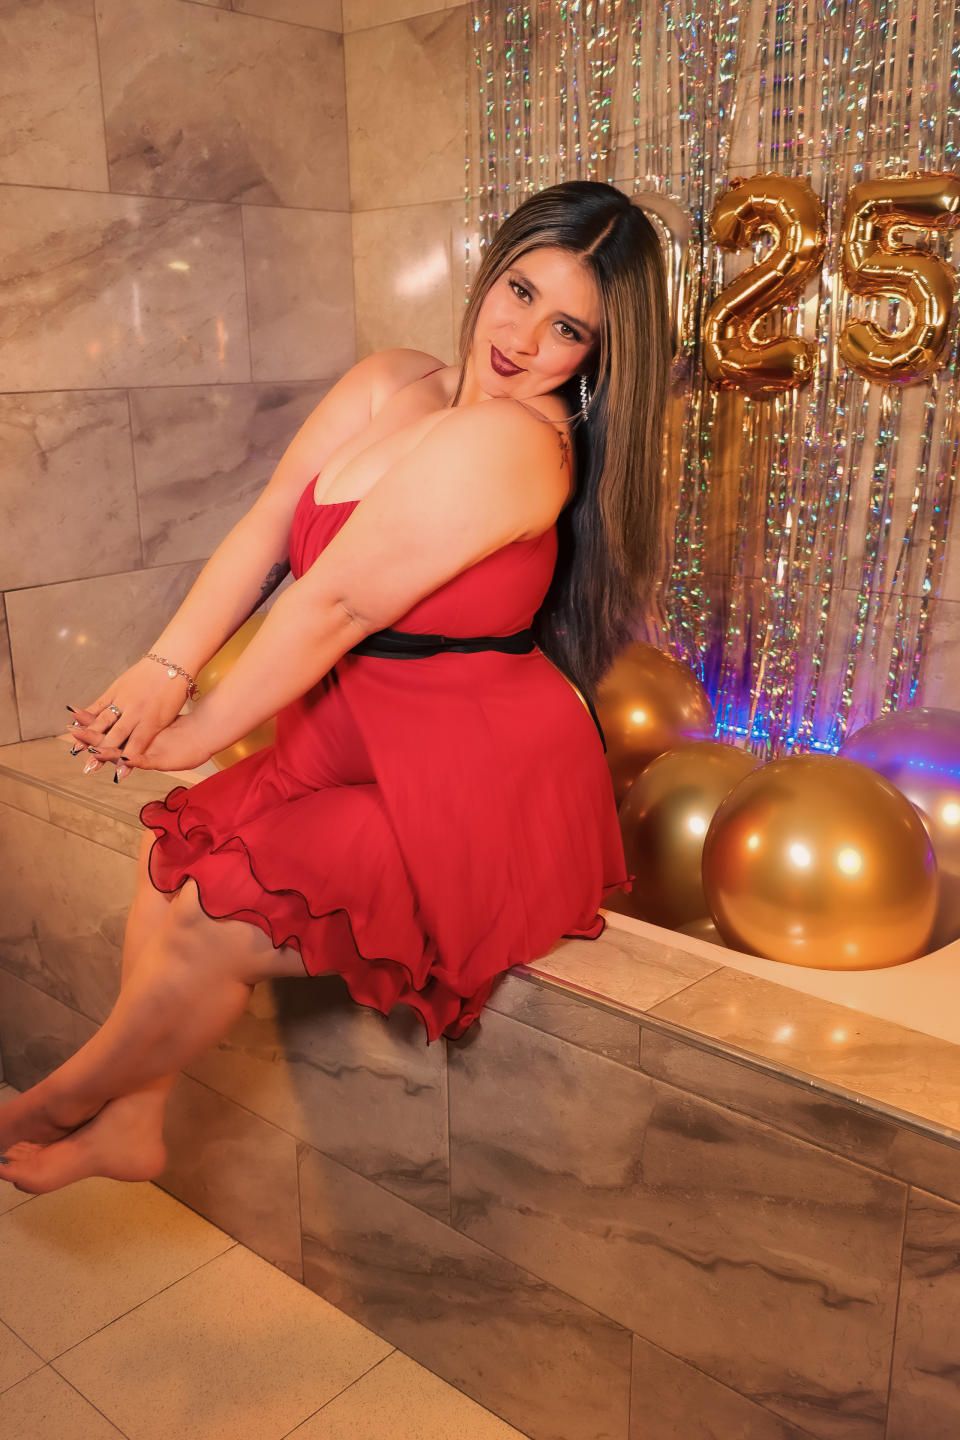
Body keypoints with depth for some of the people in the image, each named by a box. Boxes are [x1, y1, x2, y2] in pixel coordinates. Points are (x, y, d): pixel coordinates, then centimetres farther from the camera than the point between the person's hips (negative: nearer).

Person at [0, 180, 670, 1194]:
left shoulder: (509, 441, -23)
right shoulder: (387, 385, 5)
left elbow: (336, 605, -21)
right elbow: (266, 528, 1)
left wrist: (192, 737, -13)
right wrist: (165, 670, -11)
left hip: (480, 802, -8)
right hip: (359, 741, 8)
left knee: (210, 926, -10)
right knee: (175, 851, 4)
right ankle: (130, 1127, 22)